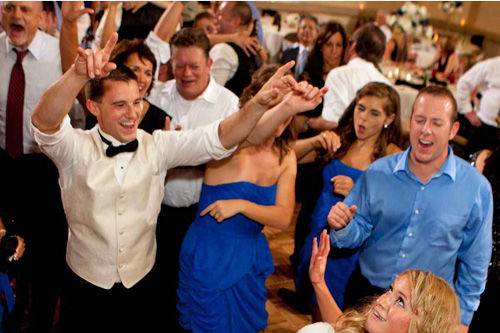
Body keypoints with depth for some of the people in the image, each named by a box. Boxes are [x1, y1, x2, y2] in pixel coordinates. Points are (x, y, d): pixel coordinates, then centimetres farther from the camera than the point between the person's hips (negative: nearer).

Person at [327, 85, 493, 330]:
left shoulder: (477, 188, -12)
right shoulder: (377, 173, -9)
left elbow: (474, 264, -2)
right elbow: (357, 234, -3)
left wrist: (461, 318, 2)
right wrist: (343, 227, -25)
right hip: (365, 293, 2)